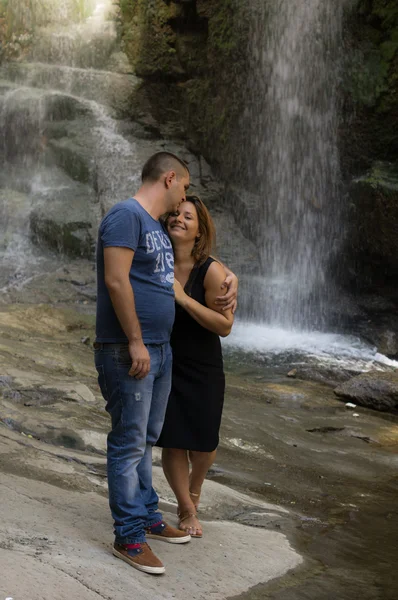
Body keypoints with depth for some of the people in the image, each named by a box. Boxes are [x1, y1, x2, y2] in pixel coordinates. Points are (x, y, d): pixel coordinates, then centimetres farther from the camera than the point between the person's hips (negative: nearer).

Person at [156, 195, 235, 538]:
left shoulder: (211, 271, -16)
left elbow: (225, 325, -20)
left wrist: (184, 298, -27)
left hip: (203, 370, -1)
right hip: (164, 365, 1)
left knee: (203, 444, 8)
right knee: (173, 442, 1)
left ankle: (194, 488, 42)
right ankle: (187, 510, 22)